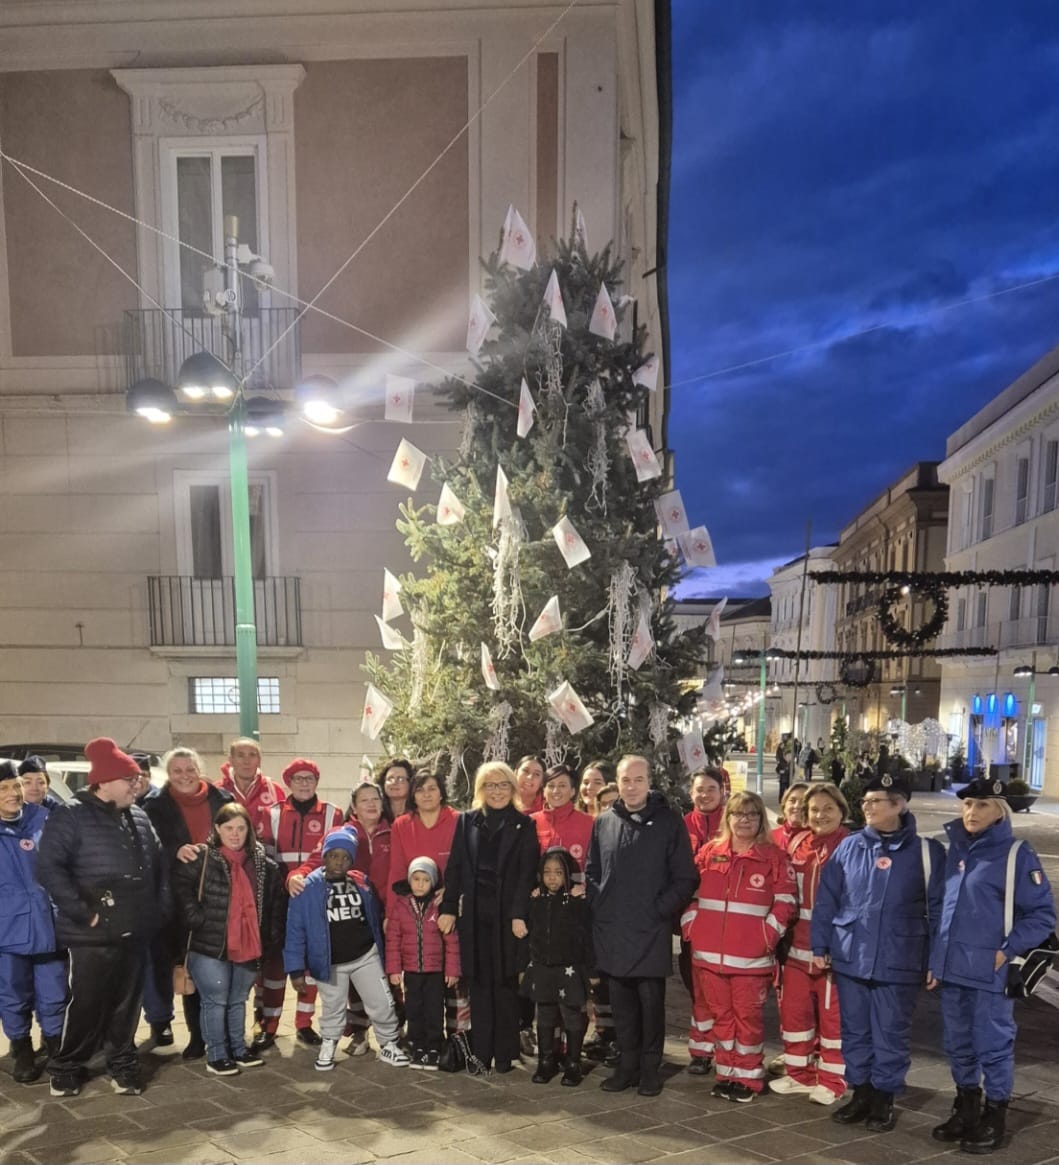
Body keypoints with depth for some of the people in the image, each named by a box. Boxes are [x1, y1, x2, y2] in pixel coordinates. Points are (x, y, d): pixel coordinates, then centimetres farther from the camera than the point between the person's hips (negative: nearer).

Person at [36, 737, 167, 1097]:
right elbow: (49, 868, -18)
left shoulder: (138, 817, 11)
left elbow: (158, 863, 19)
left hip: (134, 932, 5)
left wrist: (160, 906, 10)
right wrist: (83, 912, -19)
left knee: (127, 1004, 13)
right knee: (87, 1004, 4)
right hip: (92, 934, -5)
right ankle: (66, 1066, 24)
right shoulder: (71, 815, -9)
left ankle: (123, 1064, 28)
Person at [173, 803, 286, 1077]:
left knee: (238, 1000, 18)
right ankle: (216, 1056, 16)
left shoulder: (263, 862, 2)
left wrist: (273, 934, 8)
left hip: (249, 945, 4)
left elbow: (277, 899, 13)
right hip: (210, 946, -4)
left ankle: (239, 1049, 31)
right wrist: (197, 918, -18)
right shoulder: (203, 858, -11)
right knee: (216, 1001, 4)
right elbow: (180, 887, -17)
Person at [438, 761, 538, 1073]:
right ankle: (480, 1053, 14)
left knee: (505, 983, 4)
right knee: (480, 983, 6)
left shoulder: (524, 825, 3)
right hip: (474, 913, 2)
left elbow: (526, 873, -3)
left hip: (508, 913, -1)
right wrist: (449, 908, -2)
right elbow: (455, 867, 5)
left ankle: (504, 1054, 13)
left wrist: (519, 914, -11)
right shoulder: (466, 821, 8)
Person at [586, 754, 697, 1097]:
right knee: (622, 1003, 12)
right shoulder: (603, 822, 6)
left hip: (651, 931, -3)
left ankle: (650, 1067, 19)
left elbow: (685, 878, -4)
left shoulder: (669, 823, -4)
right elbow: (592, 872, 15)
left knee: (651, 1002, 5)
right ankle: (627, 1064, 25)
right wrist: (598, 904, 2)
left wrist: (661, 909, -10)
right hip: (611, 931, 3)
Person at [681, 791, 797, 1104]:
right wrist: (690, 927, 3)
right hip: (708, 952, 3)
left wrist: (768, 935, -10)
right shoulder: (709, 852, 7)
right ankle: (726, 1073, 25)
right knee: (721, 1015, 12)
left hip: (751, 956, -3)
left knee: (748, 1017, 4)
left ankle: (748, 1078, 17)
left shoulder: (774, 857, -1)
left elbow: (786, 901, -2)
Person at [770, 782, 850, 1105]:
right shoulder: (797, 844, 7)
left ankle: (832, 1081, 20)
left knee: (833, 1013, 5)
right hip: (798, 944, 6)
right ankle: (800, 1074, 28)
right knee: (793, 1009, 12)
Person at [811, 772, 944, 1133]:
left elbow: (938, 908, -1)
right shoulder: (848, 847, 2)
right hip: (850, 958, 3)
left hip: (898, 963, -3)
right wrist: (819, 946, 4)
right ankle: (860, 1093, 28)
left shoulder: (926, 851, -4)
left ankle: (883, 1099, 24)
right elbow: (826, 900, 6)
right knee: (855, 1032, 13)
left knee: (891, 1034, 8)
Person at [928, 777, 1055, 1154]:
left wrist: (1008, 951, -15)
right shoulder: (955, 849, 7)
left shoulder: (1017, 854, -10)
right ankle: (966, 1110, 31)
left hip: (991, 973, -6)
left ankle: (994, 1120, 21)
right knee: (958, 1045, 15)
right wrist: (936, 960, 15)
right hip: (952, 969, 6)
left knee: (993, 1046, 6)